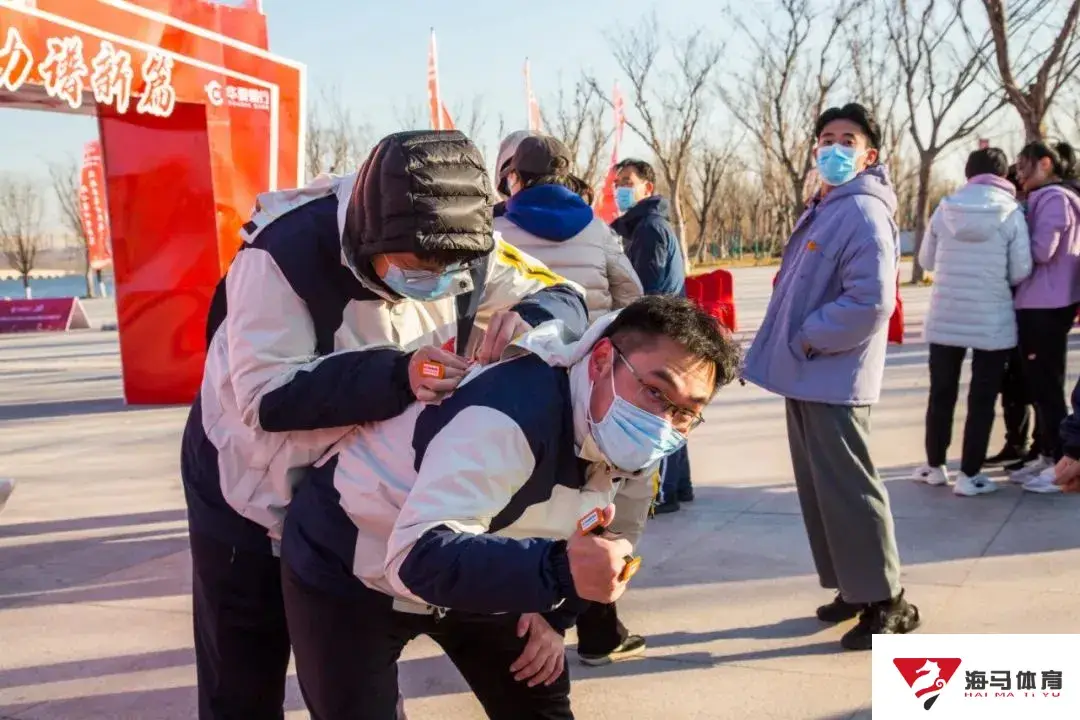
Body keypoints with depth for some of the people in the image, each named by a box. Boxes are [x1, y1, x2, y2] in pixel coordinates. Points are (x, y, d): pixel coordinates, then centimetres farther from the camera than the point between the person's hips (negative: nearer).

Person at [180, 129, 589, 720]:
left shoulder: (461, 251, -15)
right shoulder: (285, 254, -30)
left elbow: (562, 298, -8)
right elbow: (266, 397, -32)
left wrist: (526, 321, -33)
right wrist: (396, 376, -44)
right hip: (256, 496, -4)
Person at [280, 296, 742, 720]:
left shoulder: (624, 443, -11)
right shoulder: (512, 414, -38)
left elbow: (610, 536, 9)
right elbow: (417, 556, -46)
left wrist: (553, 615, -1)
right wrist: (556, 569, -57)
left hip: (471, 579, 7)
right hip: (349, 572, -7)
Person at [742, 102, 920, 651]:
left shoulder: (864, 214, -15)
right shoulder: (822, 211, 16)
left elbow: (870, 301, -25)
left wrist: (808, 340, -16)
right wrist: (777, 350, 14)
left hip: (832, 379, -10)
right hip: (807, 374, 10)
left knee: (847, 490, -3)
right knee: (818, 489, 16)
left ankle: (885, 600, 10)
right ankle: (853, 585, 28)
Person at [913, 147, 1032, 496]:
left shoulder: (945, 208, -3)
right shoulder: (1012, 213, -9)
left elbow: (926, 260, 4)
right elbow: (1021, 271, -10)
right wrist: (996, 277, 11)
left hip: (945, 318, 3)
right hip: (993, 320, -2)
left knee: (941, 394, 15)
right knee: (982, 398, 6)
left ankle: (935, 466, 24)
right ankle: (970, 475, 7)